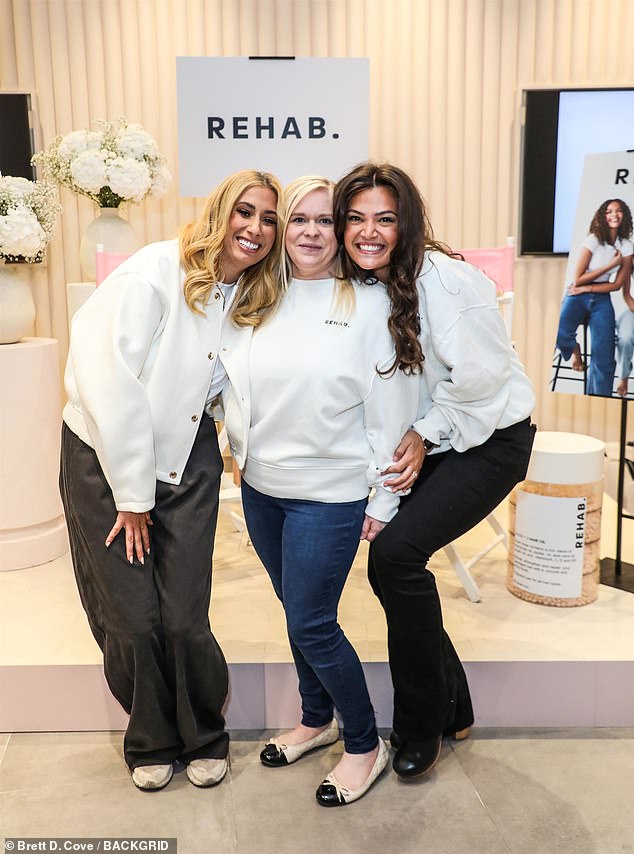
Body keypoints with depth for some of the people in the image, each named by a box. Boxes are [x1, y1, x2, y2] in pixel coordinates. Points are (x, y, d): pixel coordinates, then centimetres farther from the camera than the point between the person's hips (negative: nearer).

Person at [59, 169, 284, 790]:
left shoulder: (253, 300, 1)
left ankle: (203, 738, 26)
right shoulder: (155, 273, -17)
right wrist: (132, 495, -14)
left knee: (185, 620, -2)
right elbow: (111, 384, -19)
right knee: (132, 620, 1)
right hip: (105, 458, -3)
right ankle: (150, 740, 29)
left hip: (187, 463, 4)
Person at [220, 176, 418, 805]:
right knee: (296, 610, 18)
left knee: (311, 625, -2)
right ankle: (316, 720, 41)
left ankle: (365, 746, 22)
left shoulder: (370, 303, -9)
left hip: (331, 492, -5)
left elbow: (391, 406, -9)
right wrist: (243, 446, 3)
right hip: (261, 487, 5)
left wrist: (385, 498, -9)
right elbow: (232, 377, 13)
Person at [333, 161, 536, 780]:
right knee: (393, 559, 2)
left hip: (489, 438, -7)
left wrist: (427, 435, -13)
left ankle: (420, 728, 3)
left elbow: (479, 374, -20)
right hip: (421, 443, 7)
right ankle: (451, 710, 26)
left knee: (396, 553, -20)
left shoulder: (441, 277, -21)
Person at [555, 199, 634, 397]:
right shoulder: (593, 240, -8)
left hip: (602, 299, 3)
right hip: (577, 296, -3)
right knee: (560, 335, -33)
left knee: (604, 361, -6)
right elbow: (578, 279, -11)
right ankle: (574, 349, 4)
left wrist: (588, 287, -10)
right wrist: (611, 265, -12)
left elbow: (617, 284, 3)